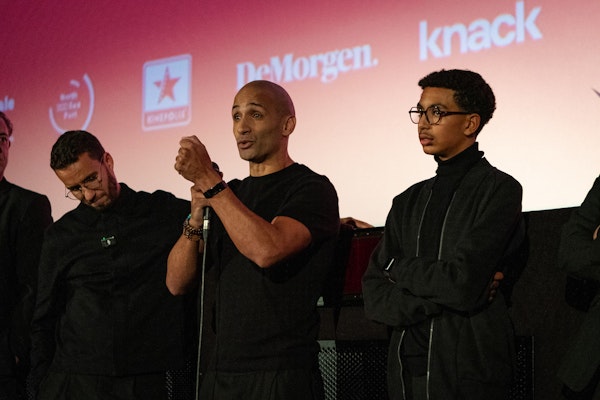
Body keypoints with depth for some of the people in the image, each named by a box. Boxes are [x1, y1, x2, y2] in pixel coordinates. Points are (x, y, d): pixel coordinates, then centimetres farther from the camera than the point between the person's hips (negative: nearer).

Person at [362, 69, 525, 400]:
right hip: (406, 371, 6)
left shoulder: (498, 189, -6)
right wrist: (441, 296, -13)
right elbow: (374, 298, 3)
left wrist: (400, 269, -2)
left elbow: (462, 283, -18)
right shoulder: (408, 202, 12)